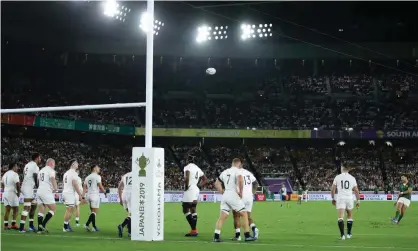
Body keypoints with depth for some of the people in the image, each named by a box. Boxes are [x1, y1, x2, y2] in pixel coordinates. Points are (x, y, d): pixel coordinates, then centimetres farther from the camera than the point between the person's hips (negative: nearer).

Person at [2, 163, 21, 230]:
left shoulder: (5, 174, 16)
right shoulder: (14, 174, -10)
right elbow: (18, 184, -15)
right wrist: (18, 192, -4)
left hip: (5, 193, 7)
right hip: (12, 193, -7)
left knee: (7, 210, 7)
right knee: (16, 209, 1)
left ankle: (6, 225, 3)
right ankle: (13, 224, -4)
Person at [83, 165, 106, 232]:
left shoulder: (87, 177, 15)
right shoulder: (97, 176, -6)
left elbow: (84, 188, 11)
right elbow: (100, 186, -11)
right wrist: (105, 193, 3)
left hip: (88, 195, 7)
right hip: (95, 195, -7)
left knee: (93, 211, 14)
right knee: (95, 211, -6)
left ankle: (94, 227, 12)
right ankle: (87, 224, -22)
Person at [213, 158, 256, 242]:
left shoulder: (225, 172, 18)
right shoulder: (237, 171, -3)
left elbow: (217, 183, 23)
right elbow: (240, 180, -24)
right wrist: (241, 192, -13)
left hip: (225, 195, 6)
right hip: (233, 195, -6)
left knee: (222, 217, 5)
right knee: (244, 214, 4)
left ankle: (216, 237, -3)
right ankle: (247, 236, 2)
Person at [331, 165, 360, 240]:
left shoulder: (337, 177, 1)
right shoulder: (352, 178, 4)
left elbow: (333, 189, 2)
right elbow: (356, 190, 4)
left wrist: (333, 198, 15)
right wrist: (358, 200, 12)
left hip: (340, 198, -2)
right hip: (349, 198, 2)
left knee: (340, 217, -6)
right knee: (350, 216, 20)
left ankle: (342, 235, -19)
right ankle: (349, 234, 25)